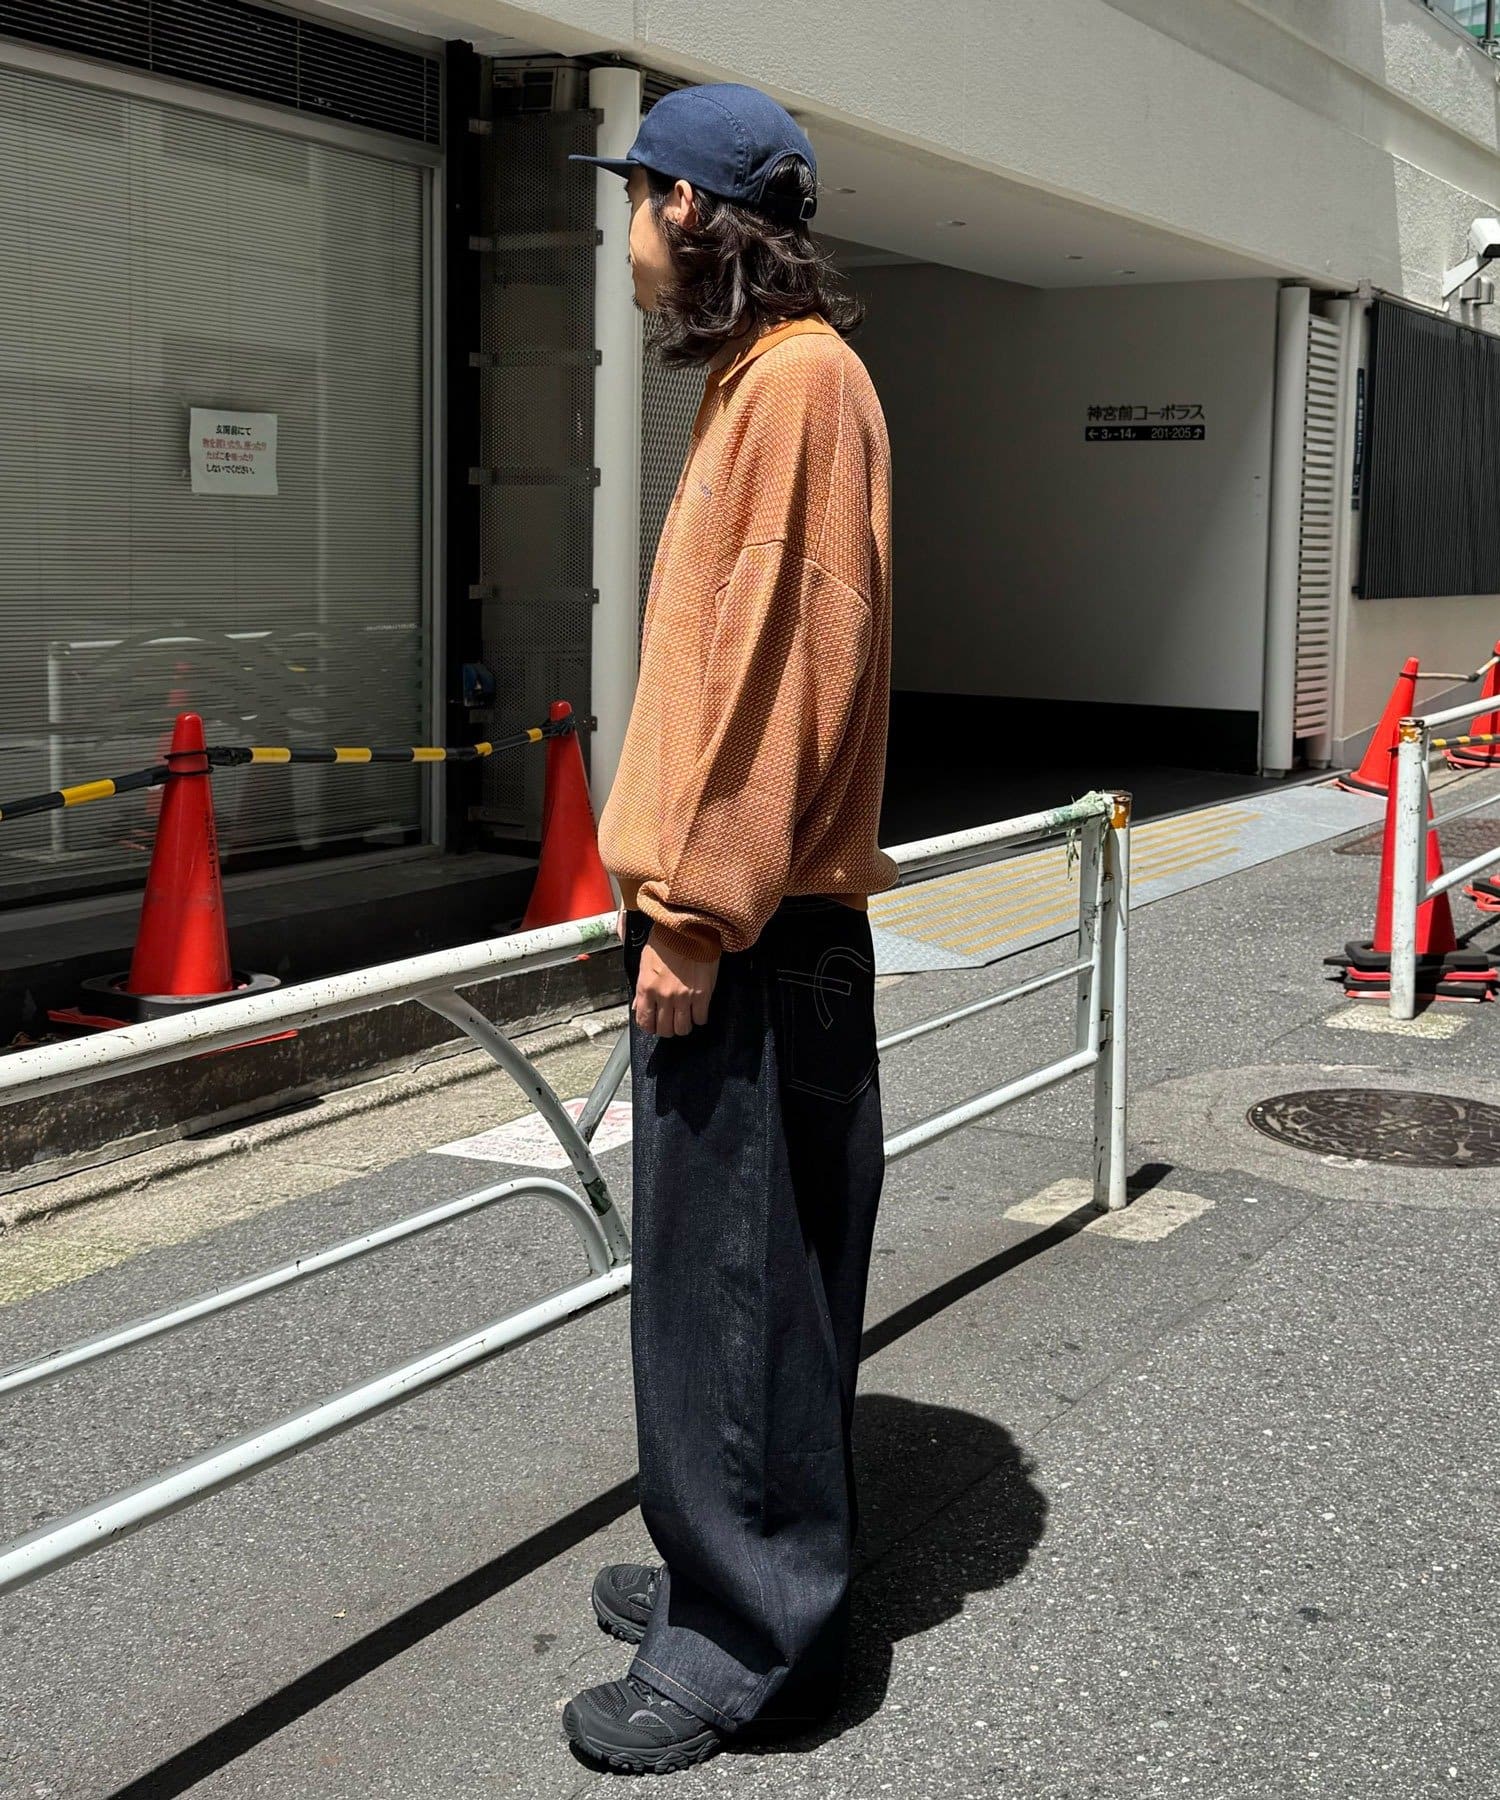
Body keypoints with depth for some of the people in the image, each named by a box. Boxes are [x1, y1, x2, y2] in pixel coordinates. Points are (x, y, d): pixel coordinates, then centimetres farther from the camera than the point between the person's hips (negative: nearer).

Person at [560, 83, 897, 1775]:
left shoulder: (801, 378, -13)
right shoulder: (749, 383, 18)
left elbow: (792, 665, -20)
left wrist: (699, 914, -20)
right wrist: (677, 894, 16)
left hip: (751, 937, -10)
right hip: (721, 916, 10)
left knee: (735, 1281, -2)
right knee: (719, 1270, 16)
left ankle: (749, 1644, 11)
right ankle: (728, 1565, 29)